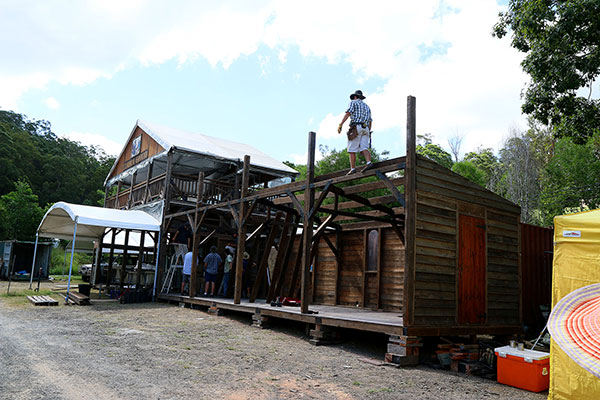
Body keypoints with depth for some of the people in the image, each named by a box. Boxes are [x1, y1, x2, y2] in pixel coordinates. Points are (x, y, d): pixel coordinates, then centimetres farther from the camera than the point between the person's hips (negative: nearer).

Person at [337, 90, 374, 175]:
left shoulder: (353, 102, 10)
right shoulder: (366, 106, 29)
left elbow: (348, 113, -8)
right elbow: (370, 121, 24)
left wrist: (340, 125, -15)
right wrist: (368, 133, 27)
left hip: (356, 127, -6)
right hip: (366, 128, 6)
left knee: (352, 150, -6)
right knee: (364, 149, -6)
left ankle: (353, 169, -12)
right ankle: (369, 163, -29)